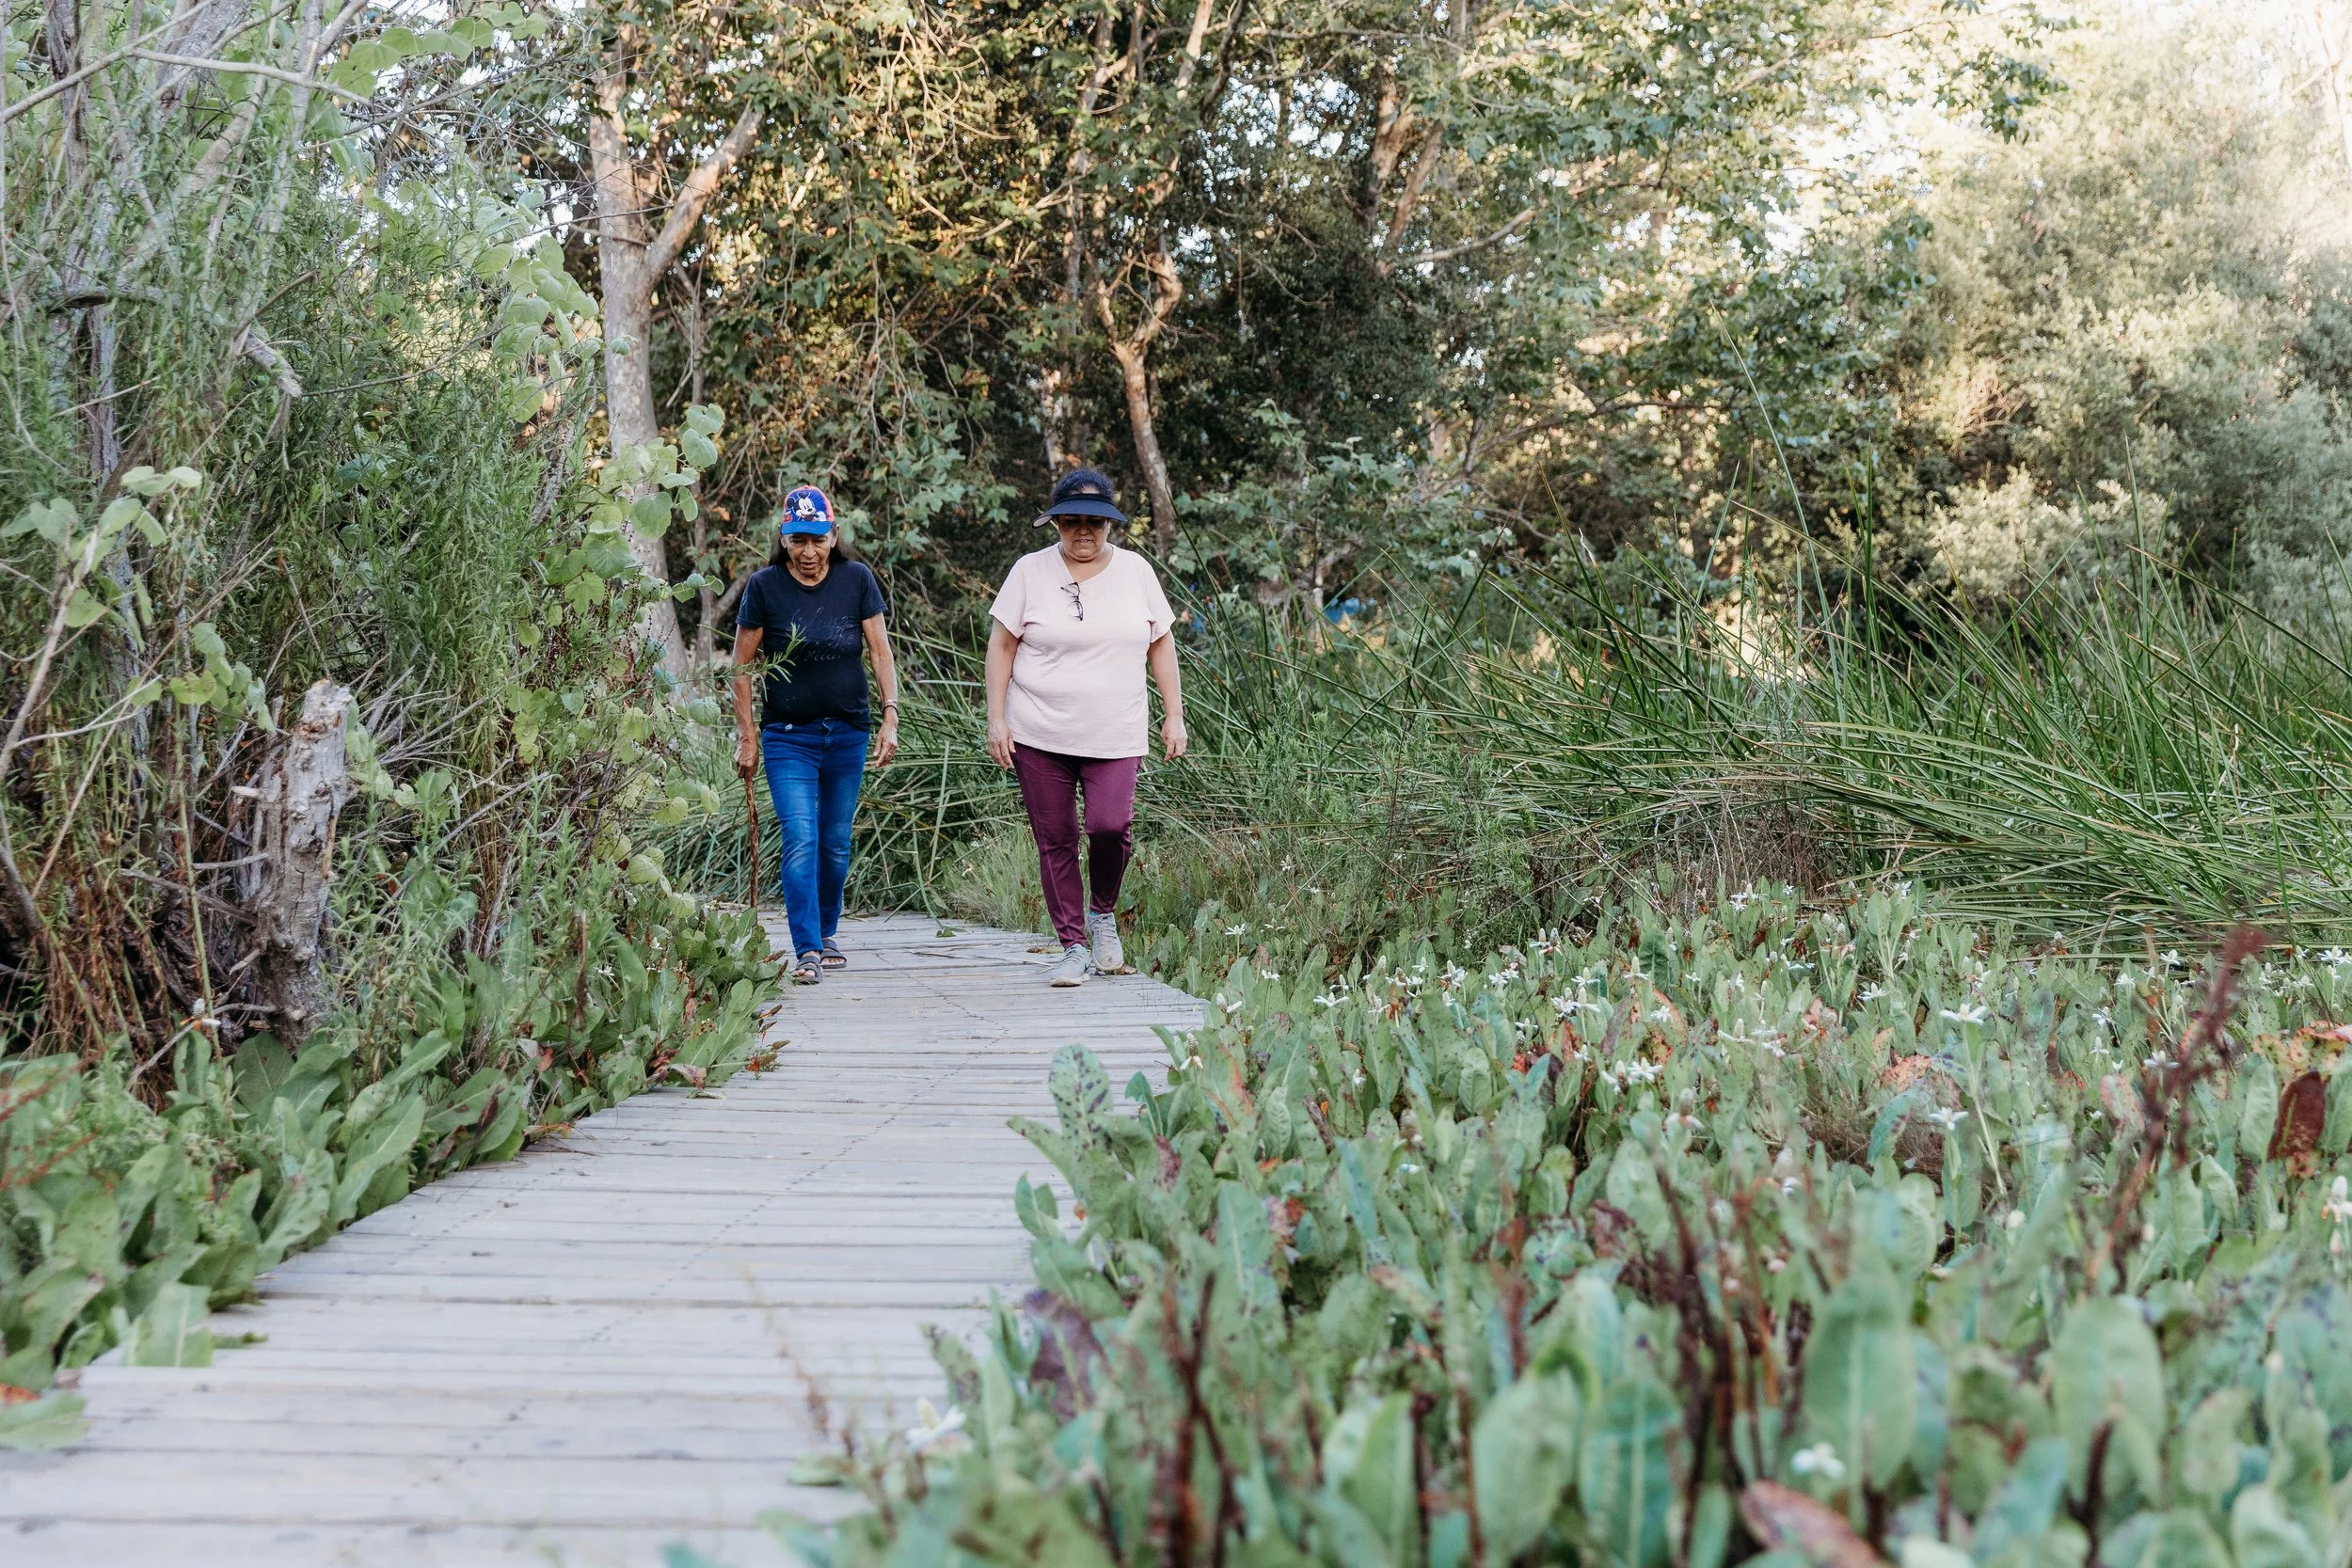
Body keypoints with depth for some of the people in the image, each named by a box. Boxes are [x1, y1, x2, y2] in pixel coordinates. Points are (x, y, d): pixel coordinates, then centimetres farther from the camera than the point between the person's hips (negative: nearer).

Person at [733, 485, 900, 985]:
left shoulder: (857, 579, 0)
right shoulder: (764, 586, -5)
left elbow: (880, 652, 2)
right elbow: (742, 665, 1)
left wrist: (890, 717, -8)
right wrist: (746, 736, -1)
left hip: (848, 732, 2)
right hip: (787, 736, -2)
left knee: (836, 844, 10)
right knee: (800, 841, -14)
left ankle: (826, 934, 29)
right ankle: (806, 952, -14)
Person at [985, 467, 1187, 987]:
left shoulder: (1135, 571, 8)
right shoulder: (1030, 572, 2)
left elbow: (1161, 644, 13)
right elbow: (1001, 646, 4)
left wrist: (1174, 716, 8)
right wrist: (996, 720, -2)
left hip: (1116, 736, 0)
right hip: (1039, 734, 0)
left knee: (1111, 826, -17)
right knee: (1055, 841, 0)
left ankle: (1103, 913, 11)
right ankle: (1074, 947, 11)